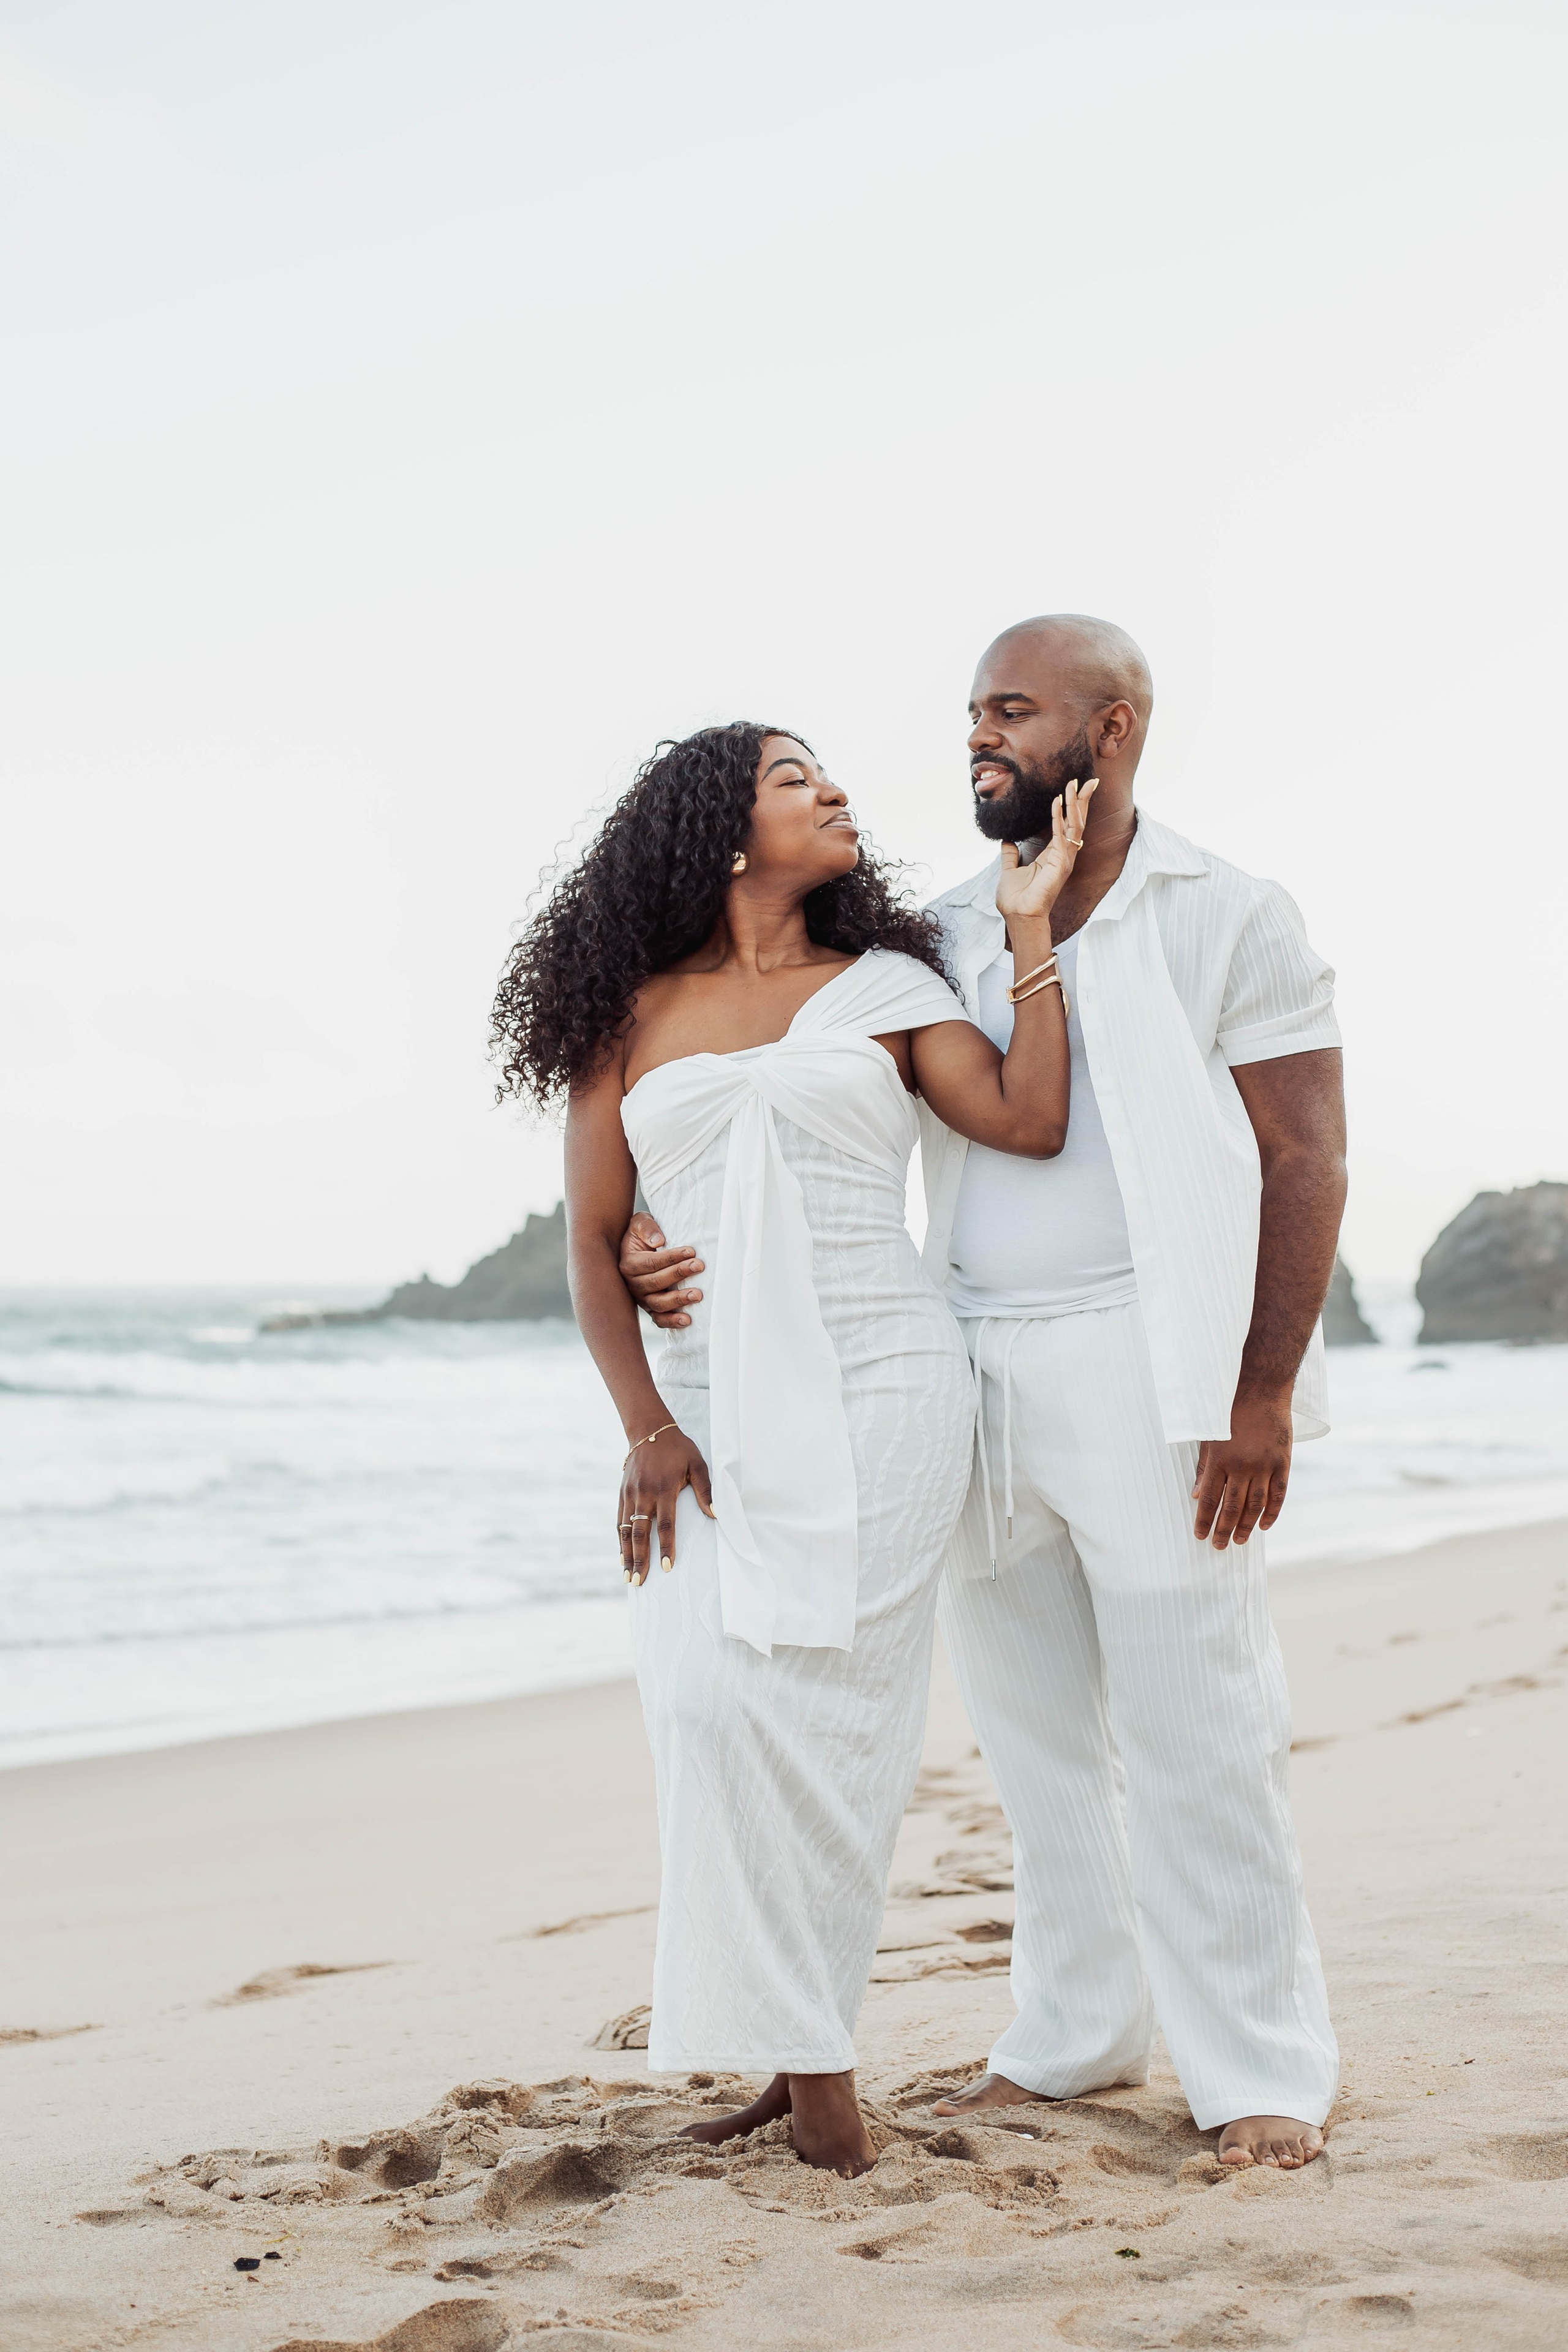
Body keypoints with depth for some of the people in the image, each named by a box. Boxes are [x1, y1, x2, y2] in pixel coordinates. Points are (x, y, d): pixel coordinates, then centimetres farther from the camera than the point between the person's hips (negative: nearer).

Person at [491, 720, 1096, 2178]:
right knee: (709, 1702, -8)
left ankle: (807, 2055, -2)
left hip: (880, 1389, -2)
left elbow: (1032, 1125, -4)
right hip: (709, 1403, 2)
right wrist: (645, 1429, -2)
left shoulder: (884, 988, 10)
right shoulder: (632, 1016, 11)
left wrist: (1030, 924, -1)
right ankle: (800, 2053, 6)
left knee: (801, 1703, -12)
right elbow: (593, 1240, 8)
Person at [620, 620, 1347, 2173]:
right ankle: (1076, 2037, 25)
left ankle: (1263, 2074, 8)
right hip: (975, 1374, 5)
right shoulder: (944, 939, 12)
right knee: (1033, 1726, 12)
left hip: (1148, 1368, -5)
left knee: (1194, 1734, -2)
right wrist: (669, 1232, -6)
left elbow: (1305, 1157, -6)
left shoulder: (1226, 920, -2)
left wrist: (1263, 1392, -14)